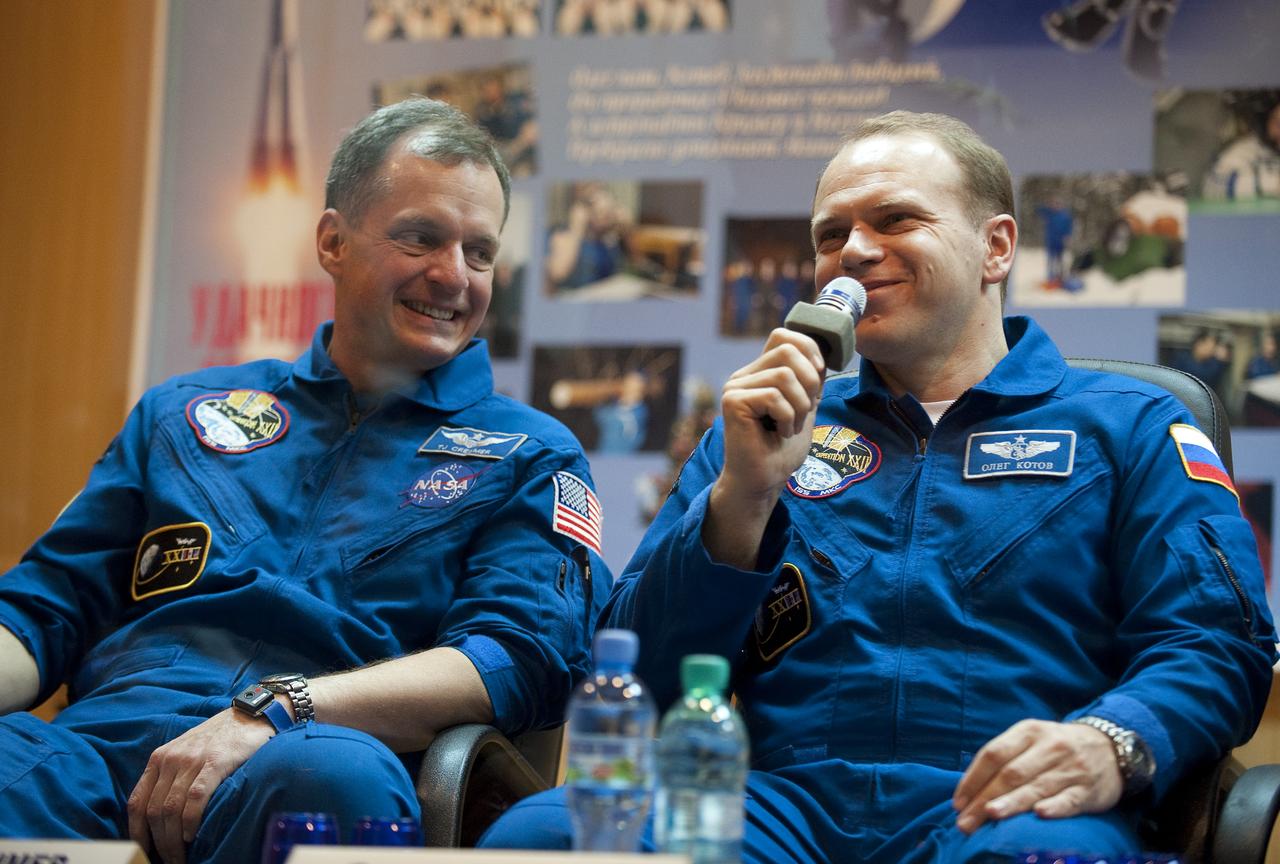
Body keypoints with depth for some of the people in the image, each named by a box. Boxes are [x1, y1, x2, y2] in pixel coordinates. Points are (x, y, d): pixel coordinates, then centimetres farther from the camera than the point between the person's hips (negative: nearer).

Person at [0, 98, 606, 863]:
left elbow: (522, 659, -2)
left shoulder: (531, 461, 16)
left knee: (333, 774, -40)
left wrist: (273, 712, -17)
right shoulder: (186, 414, 26)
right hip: (102, 738, 2)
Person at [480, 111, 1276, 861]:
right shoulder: (768, 430, 26)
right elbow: (640, 674, 15)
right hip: (785, 797, 2)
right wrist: (741, 495, -2)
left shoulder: (1129, 428, 18)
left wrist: (1109, 745, -19)